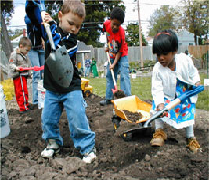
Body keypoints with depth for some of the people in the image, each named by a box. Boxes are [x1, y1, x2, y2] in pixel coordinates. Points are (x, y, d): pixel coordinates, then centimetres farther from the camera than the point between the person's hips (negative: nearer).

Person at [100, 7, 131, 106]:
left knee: (124, 75, -15)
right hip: (112, 55, 6)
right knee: (109, 75, 8)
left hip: (122, 55, -6)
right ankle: (109, 98, 16)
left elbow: (120, 51, -23)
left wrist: (114, 64, -26)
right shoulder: (106, 24, -17)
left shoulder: (121, 33, -30)